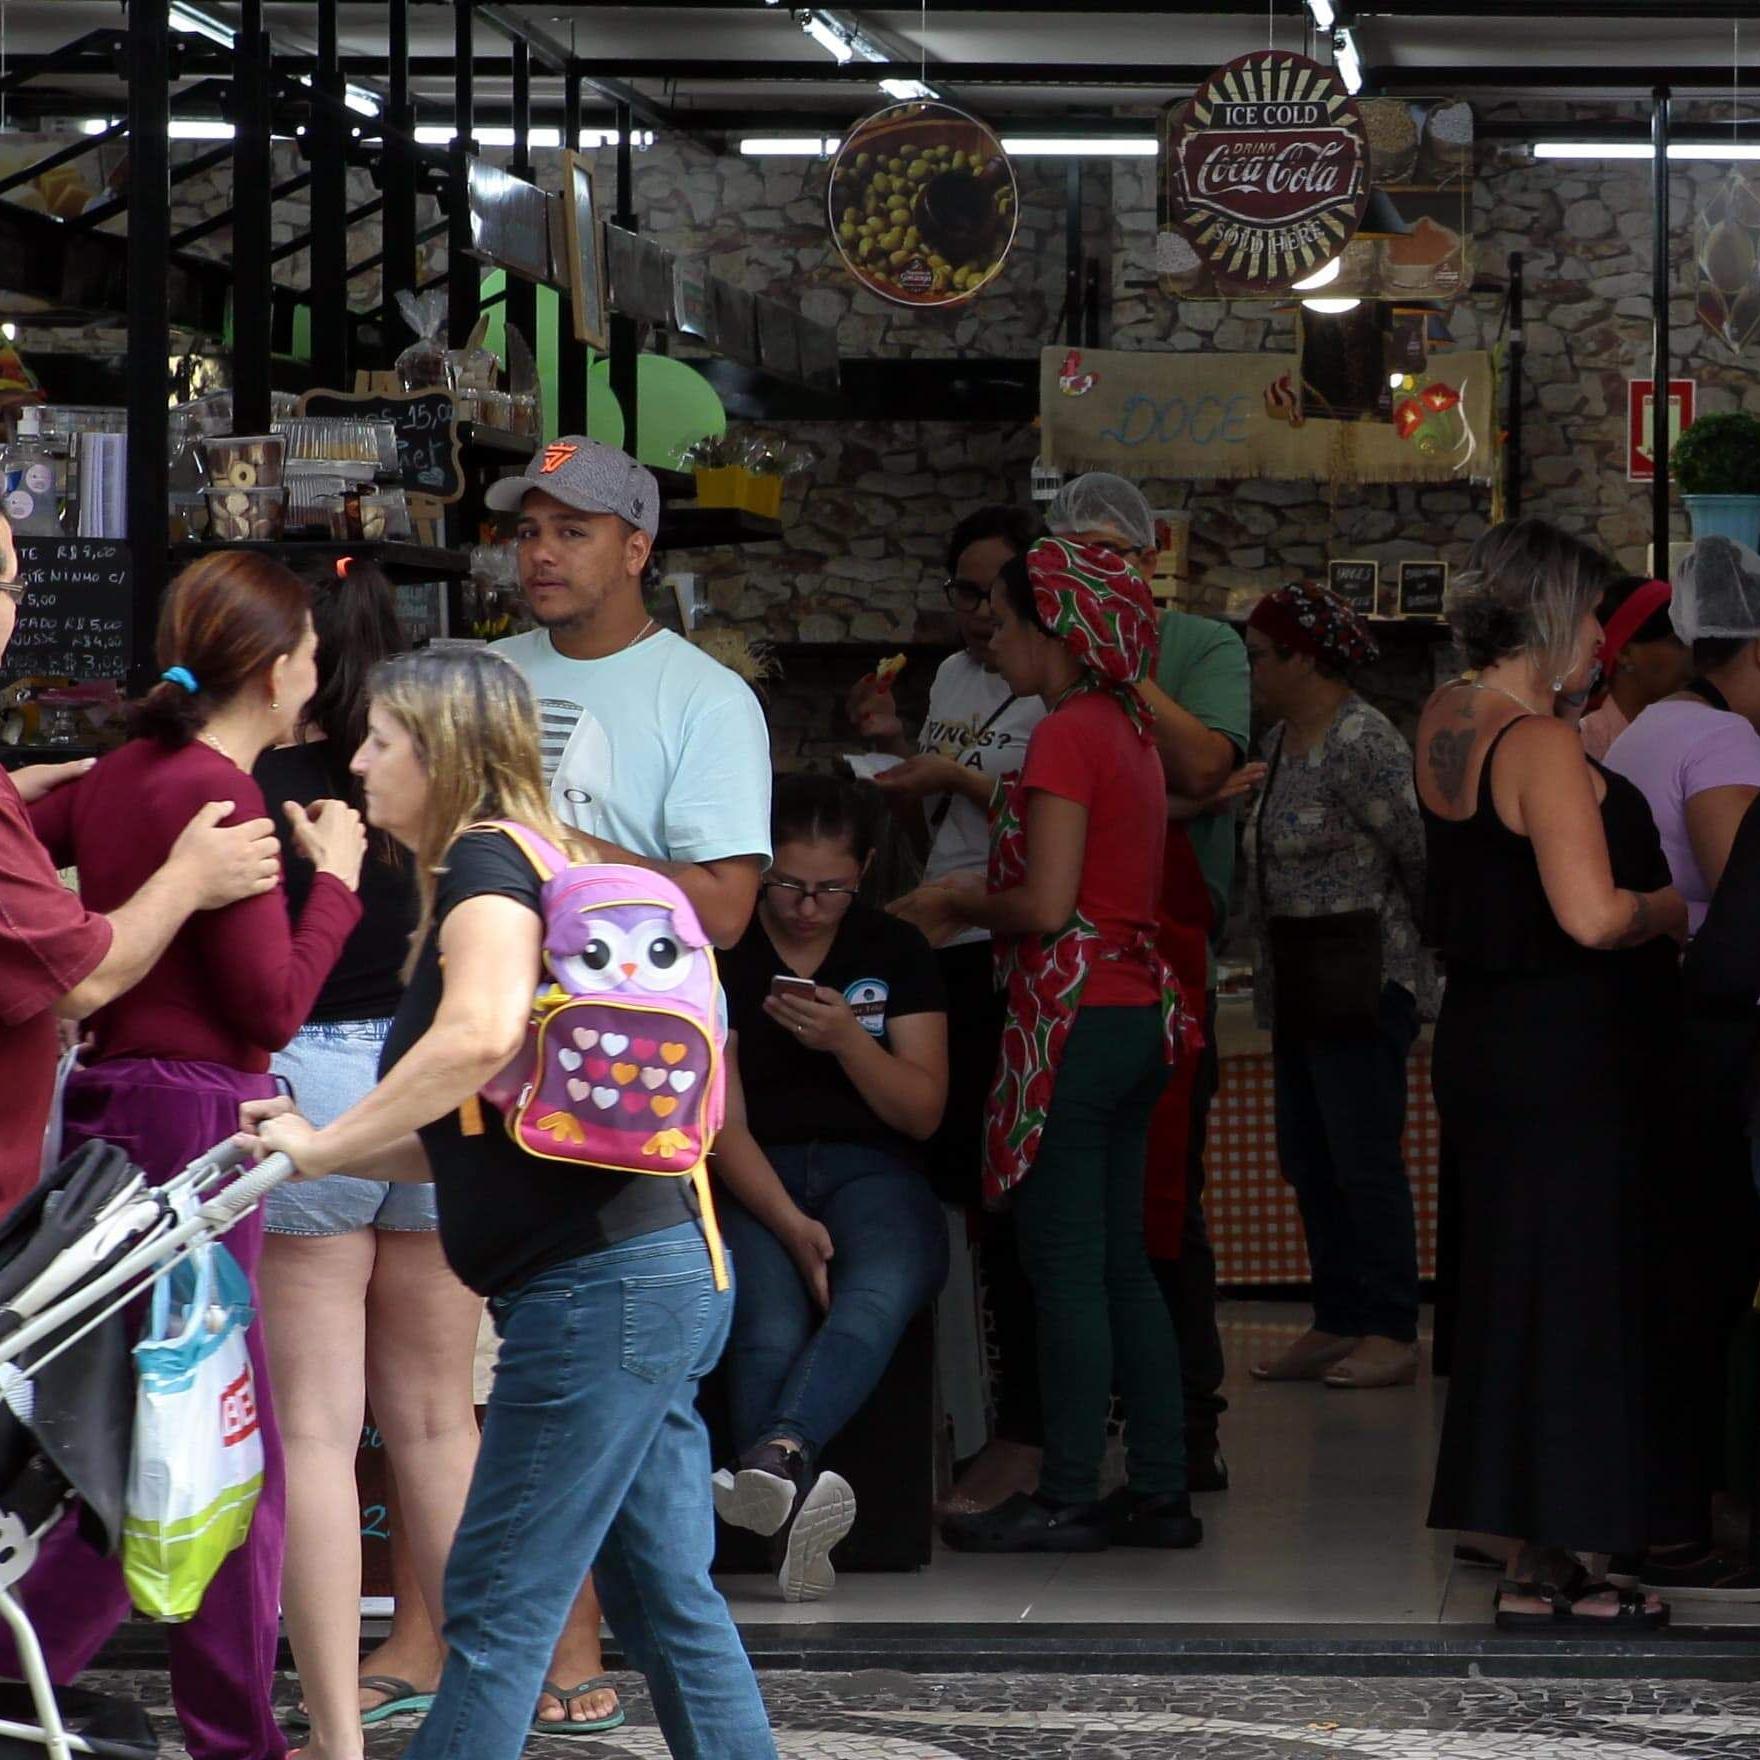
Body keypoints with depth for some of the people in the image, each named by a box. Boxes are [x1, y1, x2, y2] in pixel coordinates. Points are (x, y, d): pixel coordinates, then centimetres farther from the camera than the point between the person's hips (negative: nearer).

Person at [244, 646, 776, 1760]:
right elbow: (478, 1141, 24)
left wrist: (324, 1147, -19)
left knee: (500, 1606, -6)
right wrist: (329, 1150, 15)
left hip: (599, 1284, -10)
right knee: (669, 1603, 11)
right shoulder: (538, 868, 21)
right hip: (662, 1270, 10)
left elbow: (483, 1033, -28)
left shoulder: (488, 861, -7)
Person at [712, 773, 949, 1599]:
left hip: (871, 1170, 1)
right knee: (771, 1326, -35)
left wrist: (848, 1040, -11)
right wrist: (787, 1221, -17)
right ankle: (796, 1499, -57)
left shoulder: (896, 952, 13)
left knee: (880, 1293, -36)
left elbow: (923, 1114, 8)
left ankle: (778, 1455, -62)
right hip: (749, 1176, -1)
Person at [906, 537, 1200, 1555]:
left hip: (1076, 1015, -9)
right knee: (1123, 1263, 12)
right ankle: (1161, 1491, 14)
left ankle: (1070, 1497, -1)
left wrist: (964, 904, -1)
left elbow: (1048, 906, -19)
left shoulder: (1067, 735, -14)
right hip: (1139, 1012, 9)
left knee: (1066, 1265, -4)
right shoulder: (1131, 731, 13)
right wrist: (978, 900, 15)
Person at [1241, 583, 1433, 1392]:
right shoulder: (1280, 741, 13)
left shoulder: (1361, 743, -16)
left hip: (1363, 981, -10)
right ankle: (1338, 1324, 18)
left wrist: (1435, 938, -4)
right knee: (1308, 1162, 11)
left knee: (1365, 1159, -7)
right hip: (1298, 984, 10)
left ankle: (1391, 1335, -3)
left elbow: (1418, 853, -16)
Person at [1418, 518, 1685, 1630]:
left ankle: (1532, 1543, 21)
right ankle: (1544, 1568, 1)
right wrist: (1673, 907, -7)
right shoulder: (1543, 746, -19)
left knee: (1515, 1287, 14)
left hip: (1485, 1035, 9)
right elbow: (1593, 914, -27)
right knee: (1573, 1288, -2)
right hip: (1568, 1048, -9)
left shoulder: (1446, 723, 8)